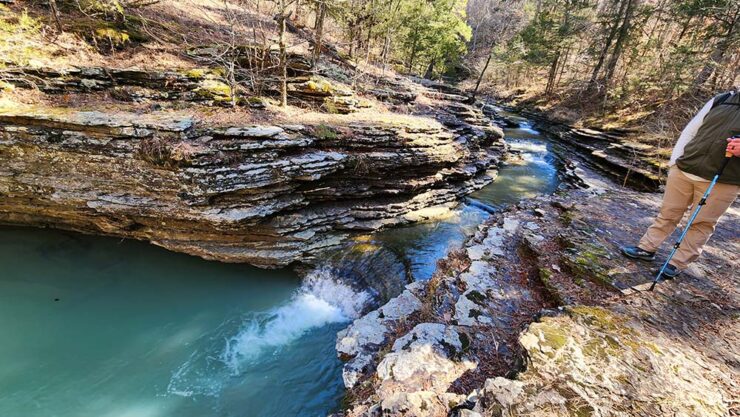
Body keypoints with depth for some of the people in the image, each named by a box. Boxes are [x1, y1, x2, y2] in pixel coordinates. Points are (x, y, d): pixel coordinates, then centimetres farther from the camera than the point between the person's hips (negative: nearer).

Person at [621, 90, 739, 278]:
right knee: (668, 213, 12)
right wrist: (674, 162, 6)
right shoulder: (721, 100, 9)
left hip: (722, 183, -3)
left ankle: (678, 264, 16)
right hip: (684, 171, 3)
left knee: (701, 224, 6)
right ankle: (646, 248, 23)